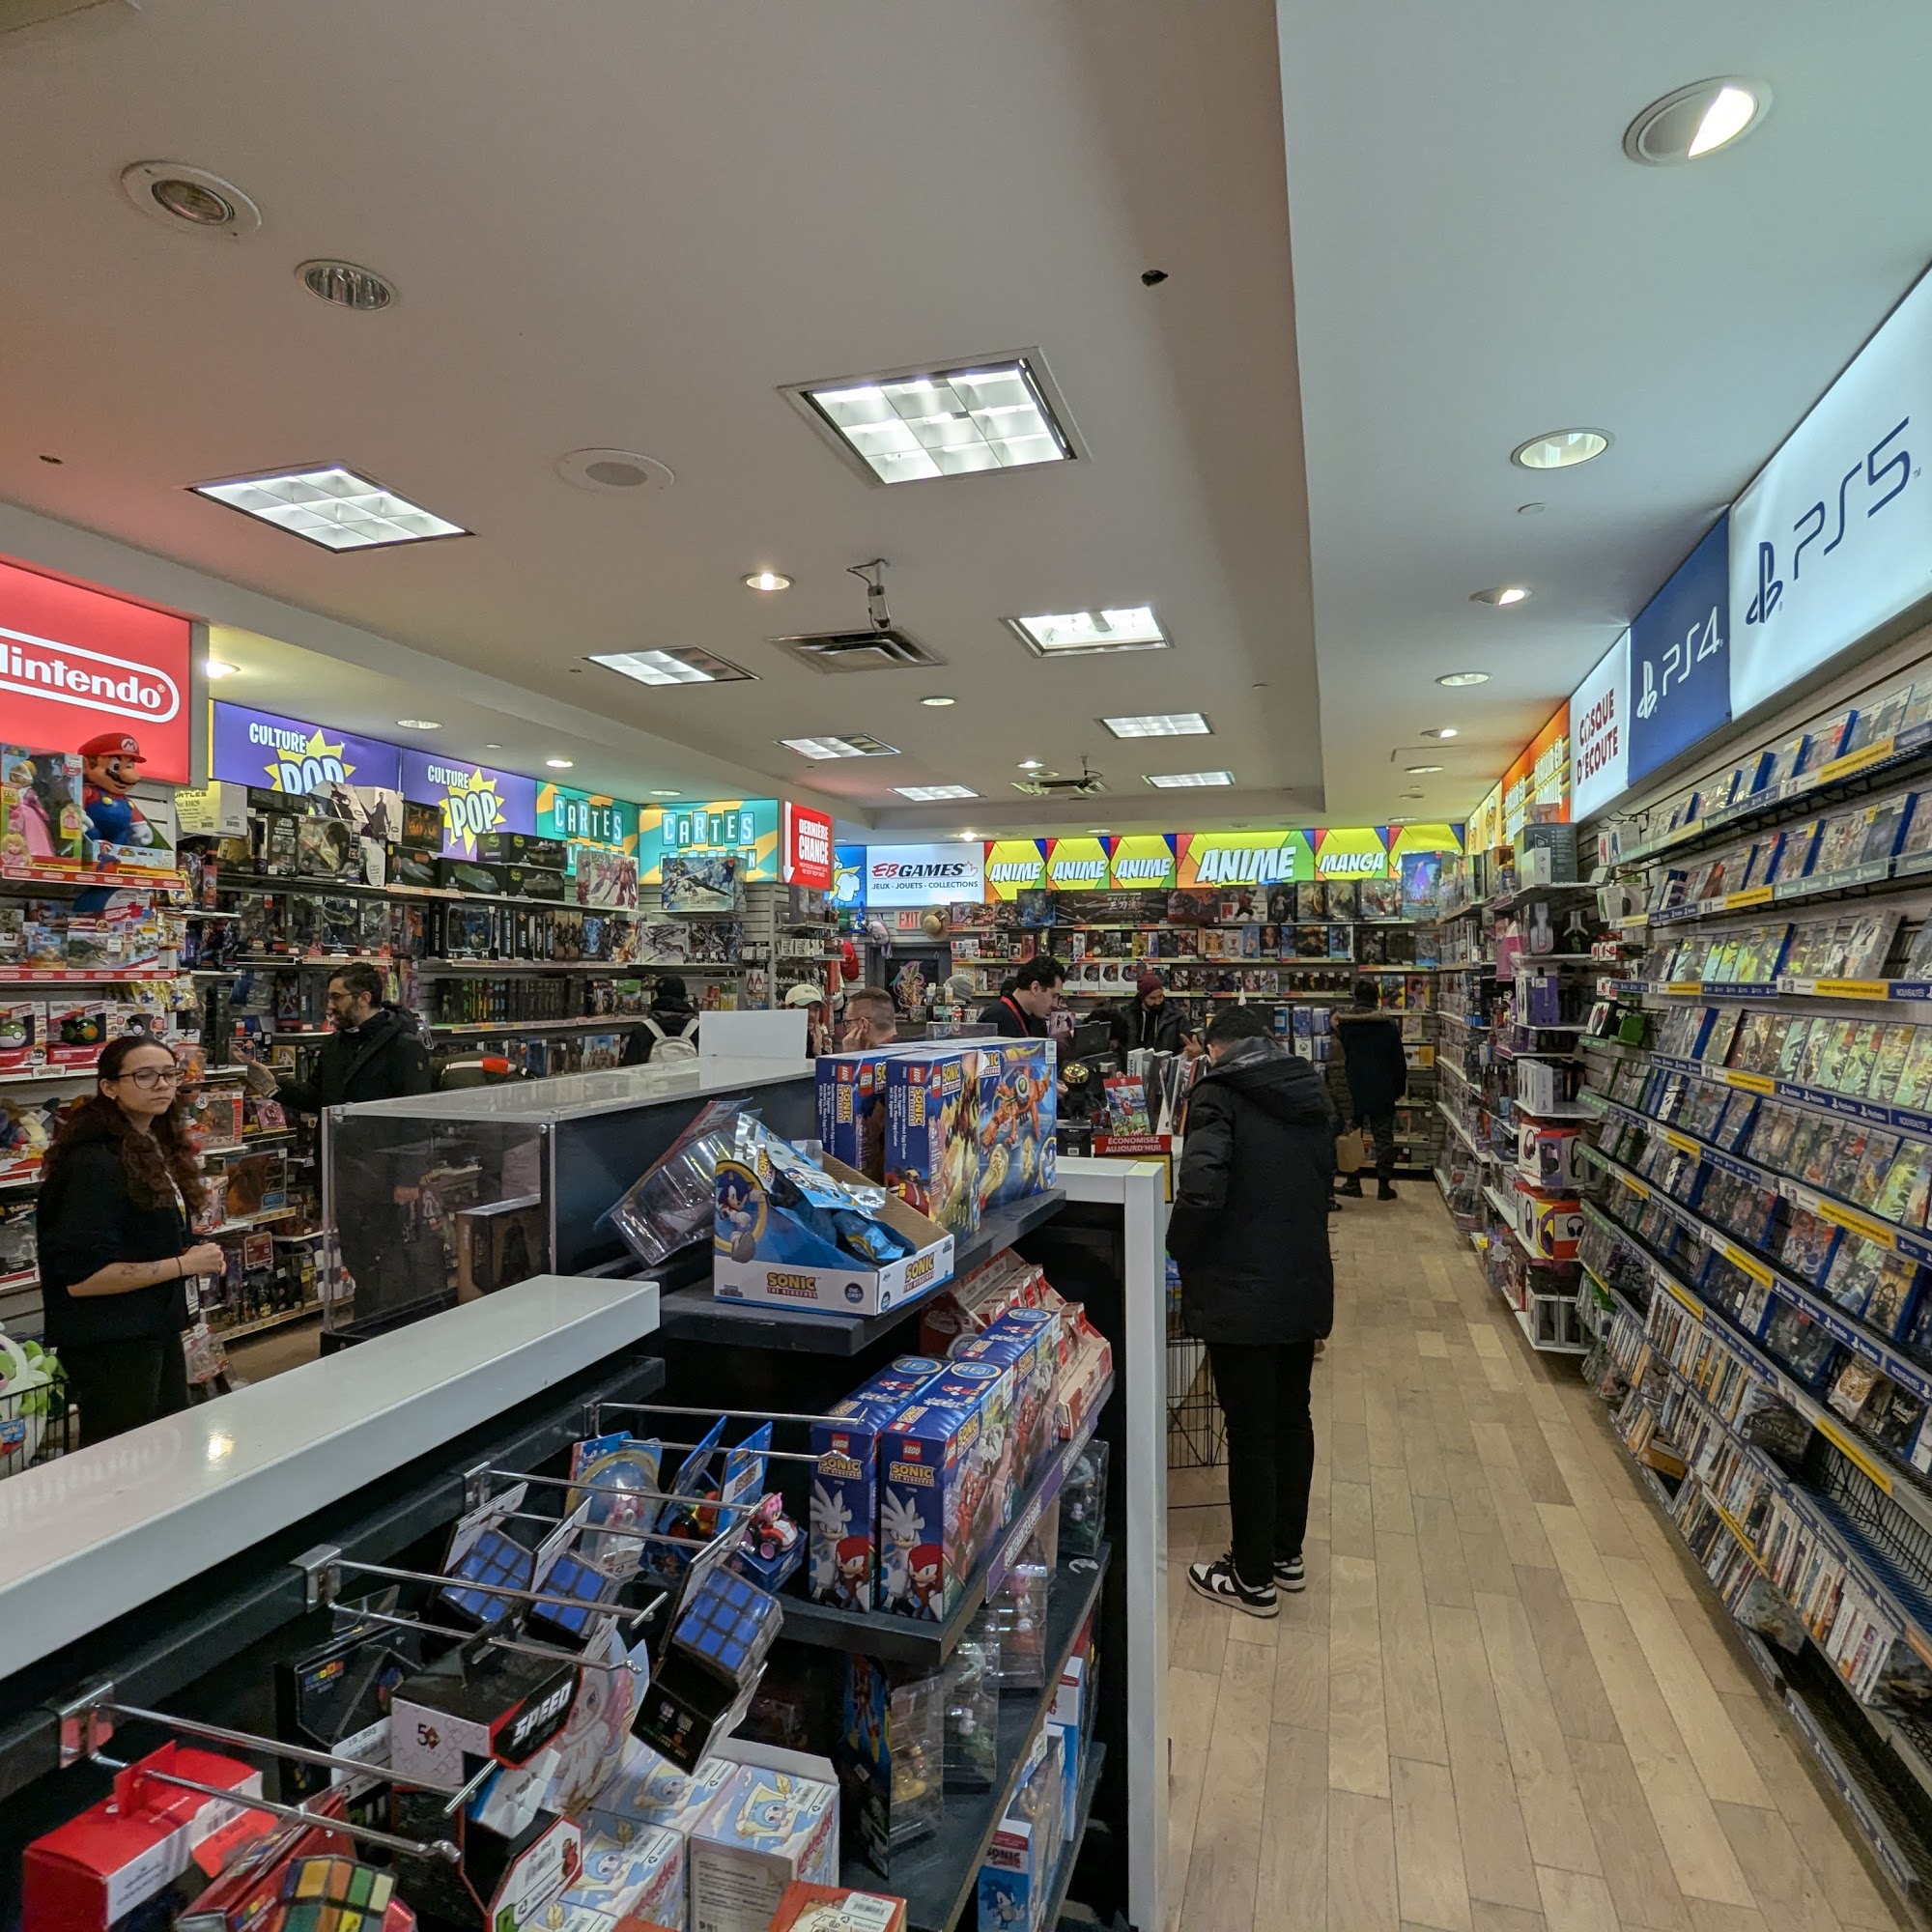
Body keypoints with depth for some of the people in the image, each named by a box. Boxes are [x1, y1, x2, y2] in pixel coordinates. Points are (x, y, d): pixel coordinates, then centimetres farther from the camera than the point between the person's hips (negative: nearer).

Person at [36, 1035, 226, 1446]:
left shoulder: (157, 1149, 8)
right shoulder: (95, 1164, -20)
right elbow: (79, 1277, -24)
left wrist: (199, 1255, 2)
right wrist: (184, 1265, -21)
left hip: (158, 1331, 9)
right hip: (110, 1345, -9)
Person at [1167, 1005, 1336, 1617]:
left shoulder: (1217, 1095, -13)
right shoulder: (1313, 1095, 10)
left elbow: (1201, 1191, -23)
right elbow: (1322, 1184, 16)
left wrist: (1182, 1251, -7)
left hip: (1242, 1292, -7)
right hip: (1306, 1286, 7)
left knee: (1250, 1431, 5)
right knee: (1293, 1417, 19)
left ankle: (1253, 1577, 19)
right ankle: (1287, 1554, 34)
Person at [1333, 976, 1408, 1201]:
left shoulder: (1342, 1021, -2)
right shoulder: (1388, 1023, -6)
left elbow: (1338, 1055, 5)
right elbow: (1399, 1060, -1)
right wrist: (1400, 1088, 8)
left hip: (1353, 1088, 1)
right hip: (1382, 1090, -1)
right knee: (1383, 1136, 5)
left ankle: (1353, 1182, 11)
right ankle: (1384, 1185, 7)